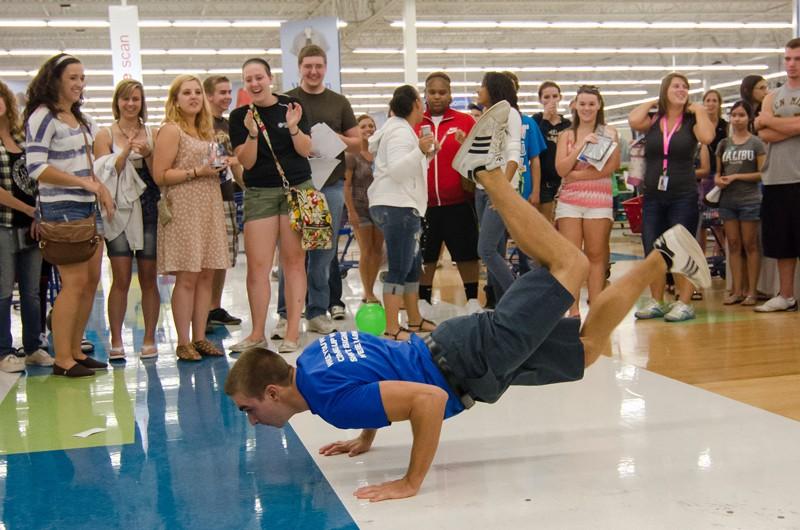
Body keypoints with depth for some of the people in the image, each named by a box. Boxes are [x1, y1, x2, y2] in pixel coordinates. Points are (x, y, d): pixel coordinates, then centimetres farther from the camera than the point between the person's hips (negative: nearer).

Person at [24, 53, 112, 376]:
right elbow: (36, 168, -17)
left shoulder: (82, 119, 17)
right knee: (75, 282, -11)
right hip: (61, 208, -8)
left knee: (92, 280, 7)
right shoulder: (43, 117, -8)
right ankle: (62, 359, -2)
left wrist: (101, 189, 10)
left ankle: (76, 350, 17)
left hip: (88, 207, 8)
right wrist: (84, 182, -19)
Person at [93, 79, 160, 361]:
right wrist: (126, 150, -15)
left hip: (149, 211, 2)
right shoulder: (105, 135, 5)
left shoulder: (152, 134, 9)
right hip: (119, 212, -1)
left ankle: (149, 339, 13)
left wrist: (147, 154, -11)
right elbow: (104, 173, -4)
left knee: (149, 279, 4)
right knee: (121, 279, -3)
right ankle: (116, 341, 5)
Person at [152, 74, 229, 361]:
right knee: (187, 277, -6)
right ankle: (183, 343, 1)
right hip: (183, 210, -7)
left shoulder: (205, 130, 18)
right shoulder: (171, 130, -6)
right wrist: (197, 171, -17)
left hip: (209, 207, 7)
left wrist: (221, 165, 8)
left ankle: (199, 337, 13)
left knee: (206, 275, 6)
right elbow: (160, 175, -12)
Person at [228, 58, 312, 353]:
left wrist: (293, 127, -18)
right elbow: (246, 162, -2)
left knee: (294, 261, 1)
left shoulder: (291, 106, 2)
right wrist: (252, 133, -18)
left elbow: (306, 150, -1)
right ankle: (257, 333, 7)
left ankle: (293, 331, 6)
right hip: (259, 193, 1)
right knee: (257, 265, -2)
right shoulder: (239, 116, 3)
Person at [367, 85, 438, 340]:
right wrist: (420, 150, -31)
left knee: (413, 266, 15)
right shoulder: (401, 132, -12)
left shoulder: (403, 129, 20)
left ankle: (415, 320, 24)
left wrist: (427, 155, 20)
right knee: (399, 269, -11)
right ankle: (392, 328, -10)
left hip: (404, 206, 11)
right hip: (397, 207, -11)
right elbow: (396, 170, -23)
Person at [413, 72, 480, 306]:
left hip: (459, 202, -1)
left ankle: (472, 300, 21)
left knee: (467, 255, 7)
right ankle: (424, 304, 22)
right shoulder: (414, 123, 7)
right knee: (424, 257, 9)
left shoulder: (465, 122, 3)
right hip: (424, 203, 1)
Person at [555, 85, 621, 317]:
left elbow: (611, 167, -5)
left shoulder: (609, 133, 8)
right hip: (569, 200, 1)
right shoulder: (566, 135, 13)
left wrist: (577, 175, -9)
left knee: (596, 255, -1)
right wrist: (582, 144, -8)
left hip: (599, 199, -1)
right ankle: (573, 310, -3)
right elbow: (561, 169, 0)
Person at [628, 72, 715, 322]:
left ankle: (684, 303, 5)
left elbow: (707, 137, -18)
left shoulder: (691, 121, 3)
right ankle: (656, 302, 17)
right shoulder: (653, 121, 6)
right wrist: (652, 103, 1)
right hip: (653, 196, 3)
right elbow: (633, 120, -15)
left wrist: (698, 111, -5)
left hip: (683, 196, -2)